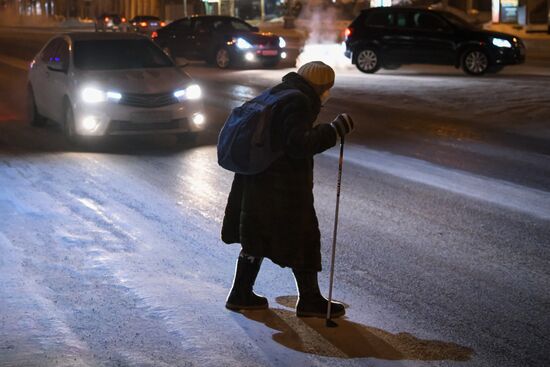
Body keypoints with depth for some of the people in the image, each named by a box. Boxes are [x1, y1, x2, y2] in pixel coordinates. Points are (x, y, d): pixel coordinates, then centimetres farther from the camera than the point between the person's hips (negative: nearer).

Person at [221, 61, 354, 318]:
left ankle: (241, 295, 23)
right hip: (283, 188, -9)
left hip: (259, 181, 9)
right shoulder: (298, 102, -17)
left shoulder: (278, 94, 13)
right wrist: (335, 130, -25)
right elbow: (299, 144, -26)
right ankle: (310, 301, 14)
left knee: (257, 237, 17)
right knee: (302, 238, 4)